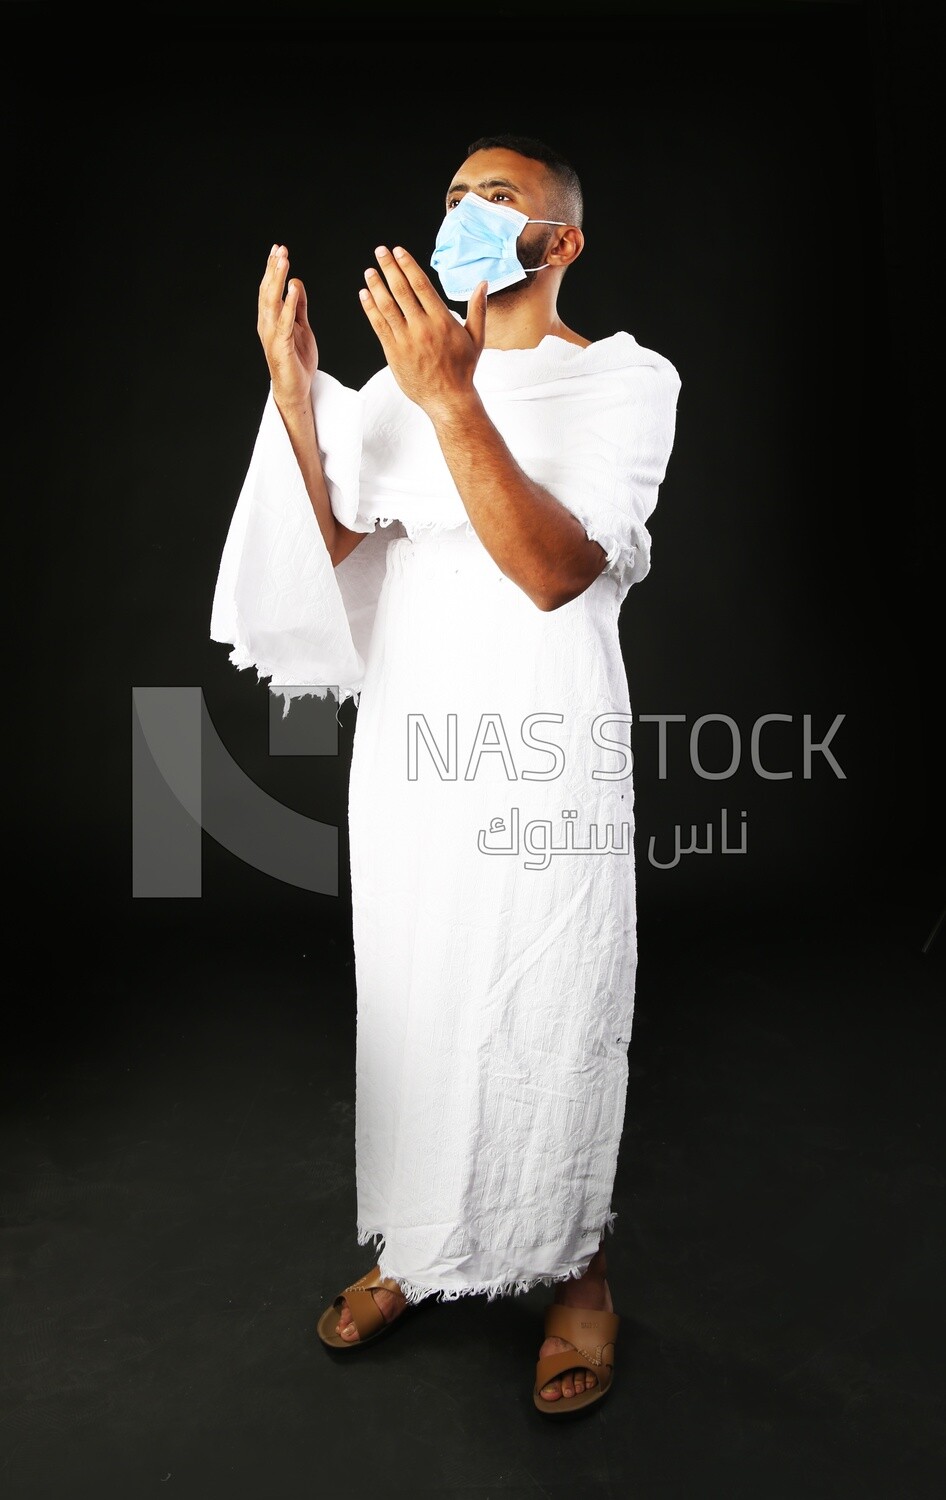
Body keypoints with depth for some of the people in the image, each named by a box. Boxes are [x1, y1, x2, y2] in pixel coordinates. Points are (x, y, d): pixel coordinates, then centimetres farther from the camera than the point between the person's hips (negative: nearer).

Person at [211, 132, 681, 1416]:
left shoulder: (628, 379, -4)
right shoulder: (402, 373, 10)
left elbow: (558, 570, -19)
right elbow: (326, 553, 1)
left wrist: (452, 401, -27)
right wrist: (291, 391, -10)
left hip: (547, 754, -4)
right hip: (409, 742, 5)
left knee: (554, 1016, 6)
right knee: (412, 1005, 14)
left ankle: (577, 1272, 30)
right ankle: (423, 1249, 36)